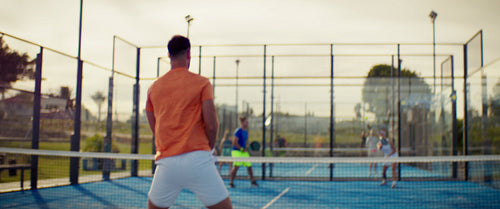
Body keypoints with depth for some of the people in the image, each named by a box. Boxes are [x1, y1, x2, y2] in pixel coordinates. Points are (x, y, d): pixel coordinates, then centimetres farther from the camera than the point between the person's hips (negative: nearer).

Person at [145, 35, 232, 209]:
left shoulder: (154, 87, 11)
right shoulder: (201, 83, 0)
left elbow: (154, 128, 14)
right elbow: (211, 125, -7)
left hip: (166, 161, 4)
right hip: (197, 161, -4)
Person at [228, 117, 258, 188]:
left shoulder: (246, 131, 14)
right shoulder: (238, 131, -11)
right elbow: (234, 142, -16)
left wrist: (247, 147, 4)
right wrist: (242, 149, -17)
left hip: (244, 152, 8)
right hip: (237, 151, -8)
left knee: (249, 166, 9)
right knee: (236, 166, -15)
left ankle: (252, 181, 21)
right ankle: (231, 182, -8)